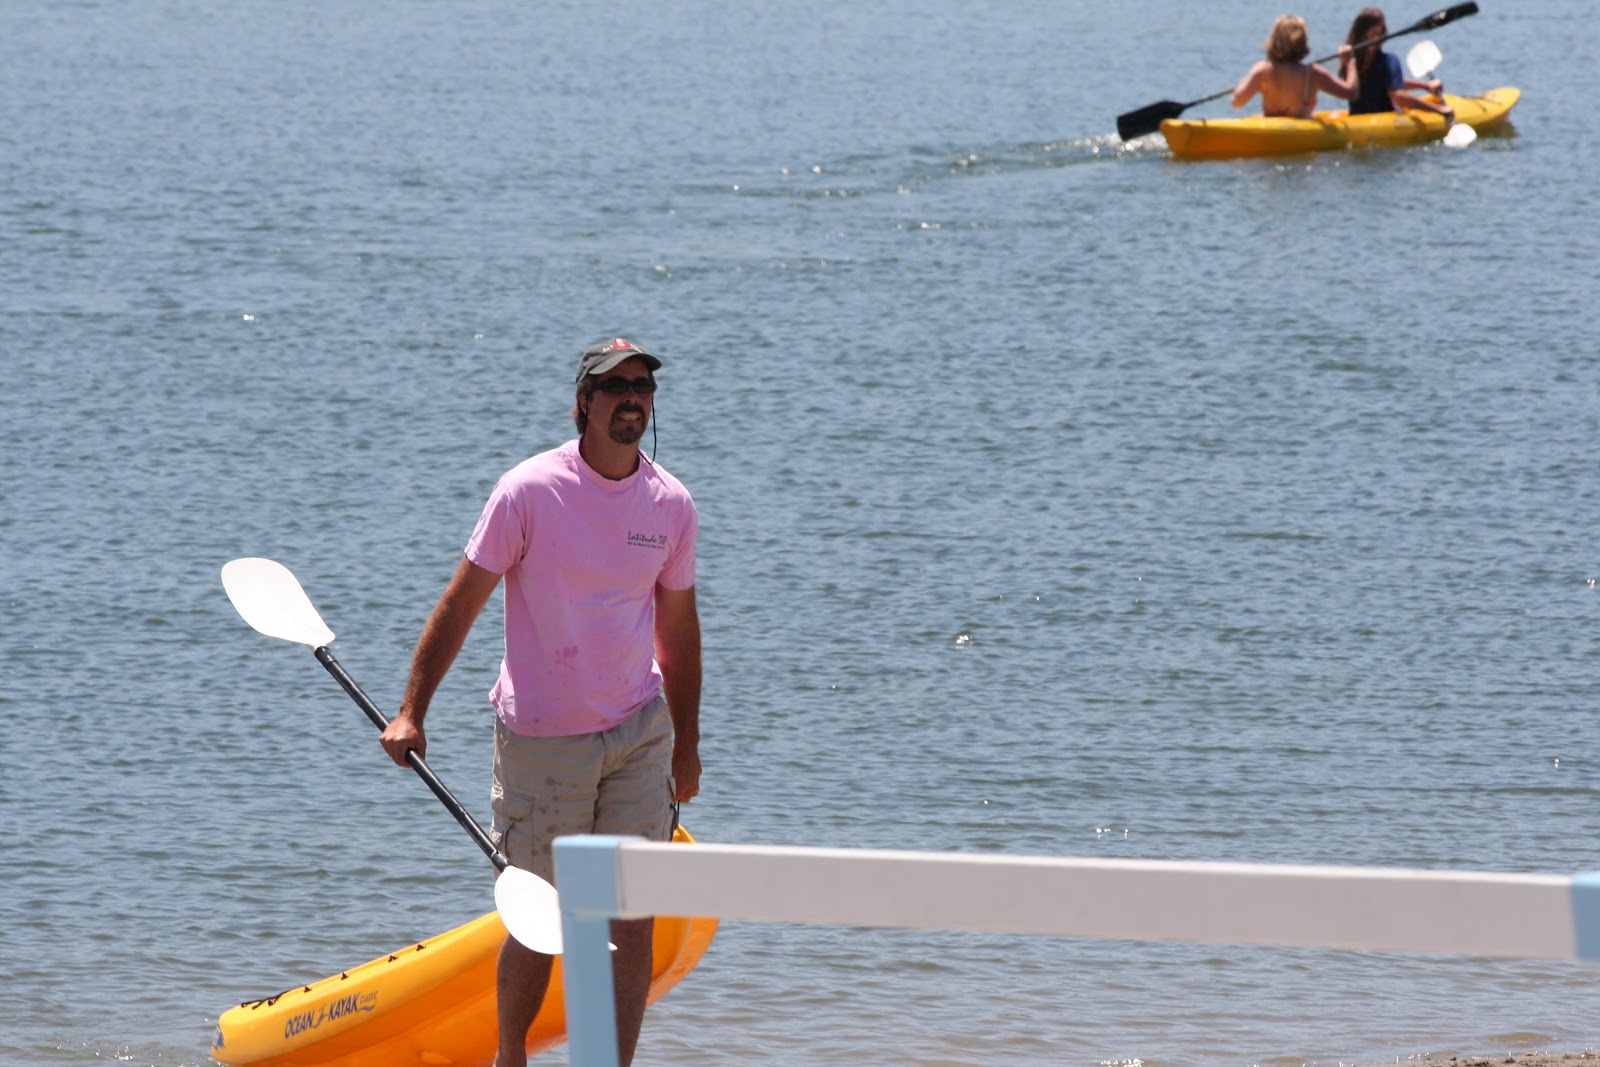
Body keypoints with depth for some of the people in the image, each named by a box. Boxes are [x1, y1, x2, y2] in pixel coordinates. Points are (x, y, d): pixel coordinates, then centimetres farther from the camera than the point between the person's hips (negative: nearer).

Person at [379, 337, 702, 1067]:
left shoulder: (671, 505, 1)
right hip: (542, 738, -3)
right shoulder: (530, 491, -11)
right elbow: (461, 604, -7)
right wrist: (410, 712, -12)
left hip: (640, 733, 3)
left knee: (634, 922, -2)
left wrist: (685, 747, 18)